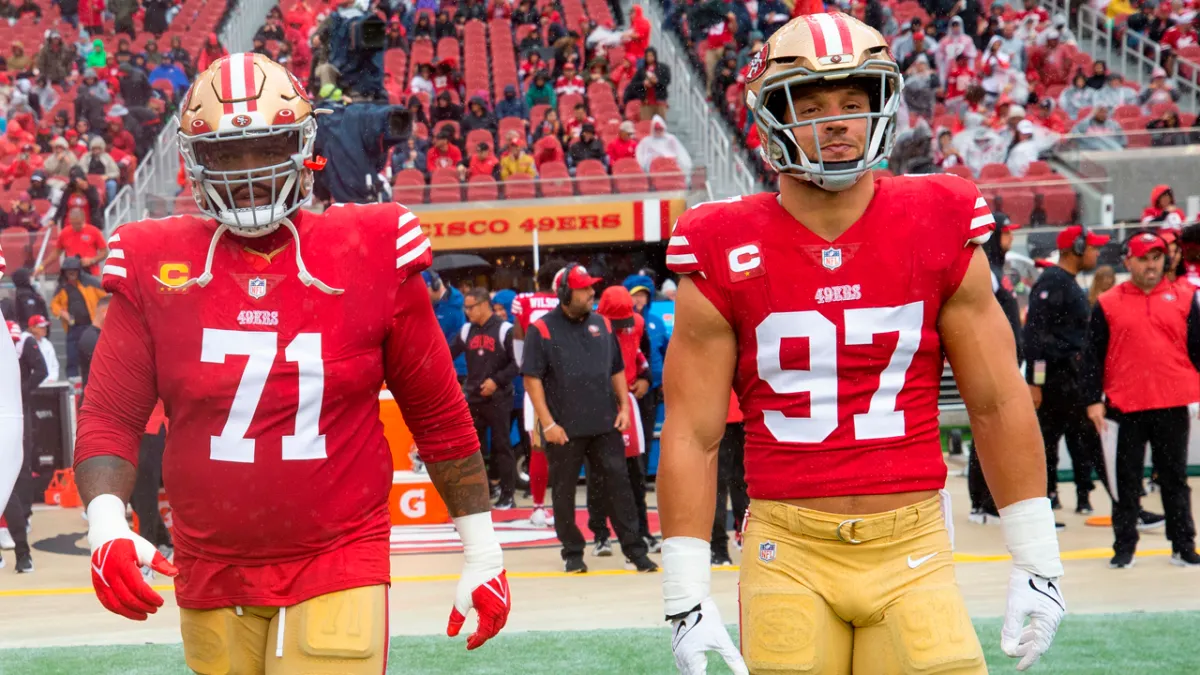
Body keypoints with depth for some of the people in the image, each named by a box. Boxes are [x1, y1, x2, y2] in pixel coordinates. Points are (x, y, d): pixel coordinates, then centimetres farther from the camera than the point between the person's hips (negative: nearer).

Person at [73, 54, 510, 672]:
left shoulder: (370, 256, -3)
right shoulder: (157, 267, 0)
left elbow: (438, 414, 5)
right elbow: (110, 417, 3)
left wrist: (482, 552, 8)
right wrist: (106, 523, -16)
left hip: (338, 572, -2)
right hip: (211, 584, 2)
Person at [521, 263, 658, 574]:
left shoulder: (601, 325, 9)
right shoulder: (542, 330, -5)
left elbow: (616, 370, 17)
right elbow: (532, 378, -7)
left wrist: (624, 406, 6)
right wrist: (547, 423, -12)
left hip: (604, 423, 3)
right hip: (564, 429, -3)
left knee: (618, 481, 0)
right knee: (564, 490, 5)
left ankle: (634, 549, 4)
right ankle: (572, 552, 17)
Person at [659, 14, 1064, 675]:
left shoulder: (937, 233, 2)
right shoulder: (727, 256, -1)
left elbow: (999, 403, 5)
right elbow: (693, 435, 0)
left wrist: (1036, 563, 4)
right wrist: (684, 598, -4)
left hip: (911, 548, 1)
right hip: (789, 554, 0)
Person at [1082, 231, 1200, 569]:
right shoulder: (1108, 304, 3)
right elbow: (1093, 356, 3)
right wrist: (1093, 400, -3)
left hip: (1172, 405, 1)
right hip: (1125, 406, -1)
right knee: (1126, 480, 6)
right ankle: (1124, 547, 13)